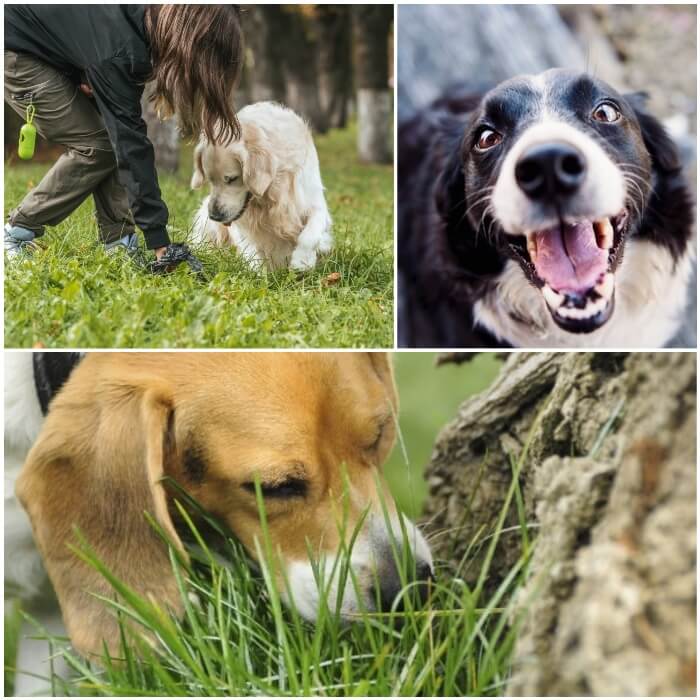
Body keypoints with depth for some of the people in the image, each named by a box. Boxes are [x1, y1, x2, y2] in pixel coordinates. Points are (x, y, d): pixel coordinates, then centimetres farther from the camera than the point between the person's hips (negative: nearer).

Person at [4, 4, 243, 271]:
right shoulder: (119, 48, -38)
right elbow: (131, 143, -38)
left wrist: (90, 79, -12)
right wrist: (159, 241, -37)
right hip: (15, 51, -8)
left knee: (112, 134, -4)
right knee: (97, 145, -12)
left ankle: (118, 240, 0)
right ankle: (19, 230, 0)